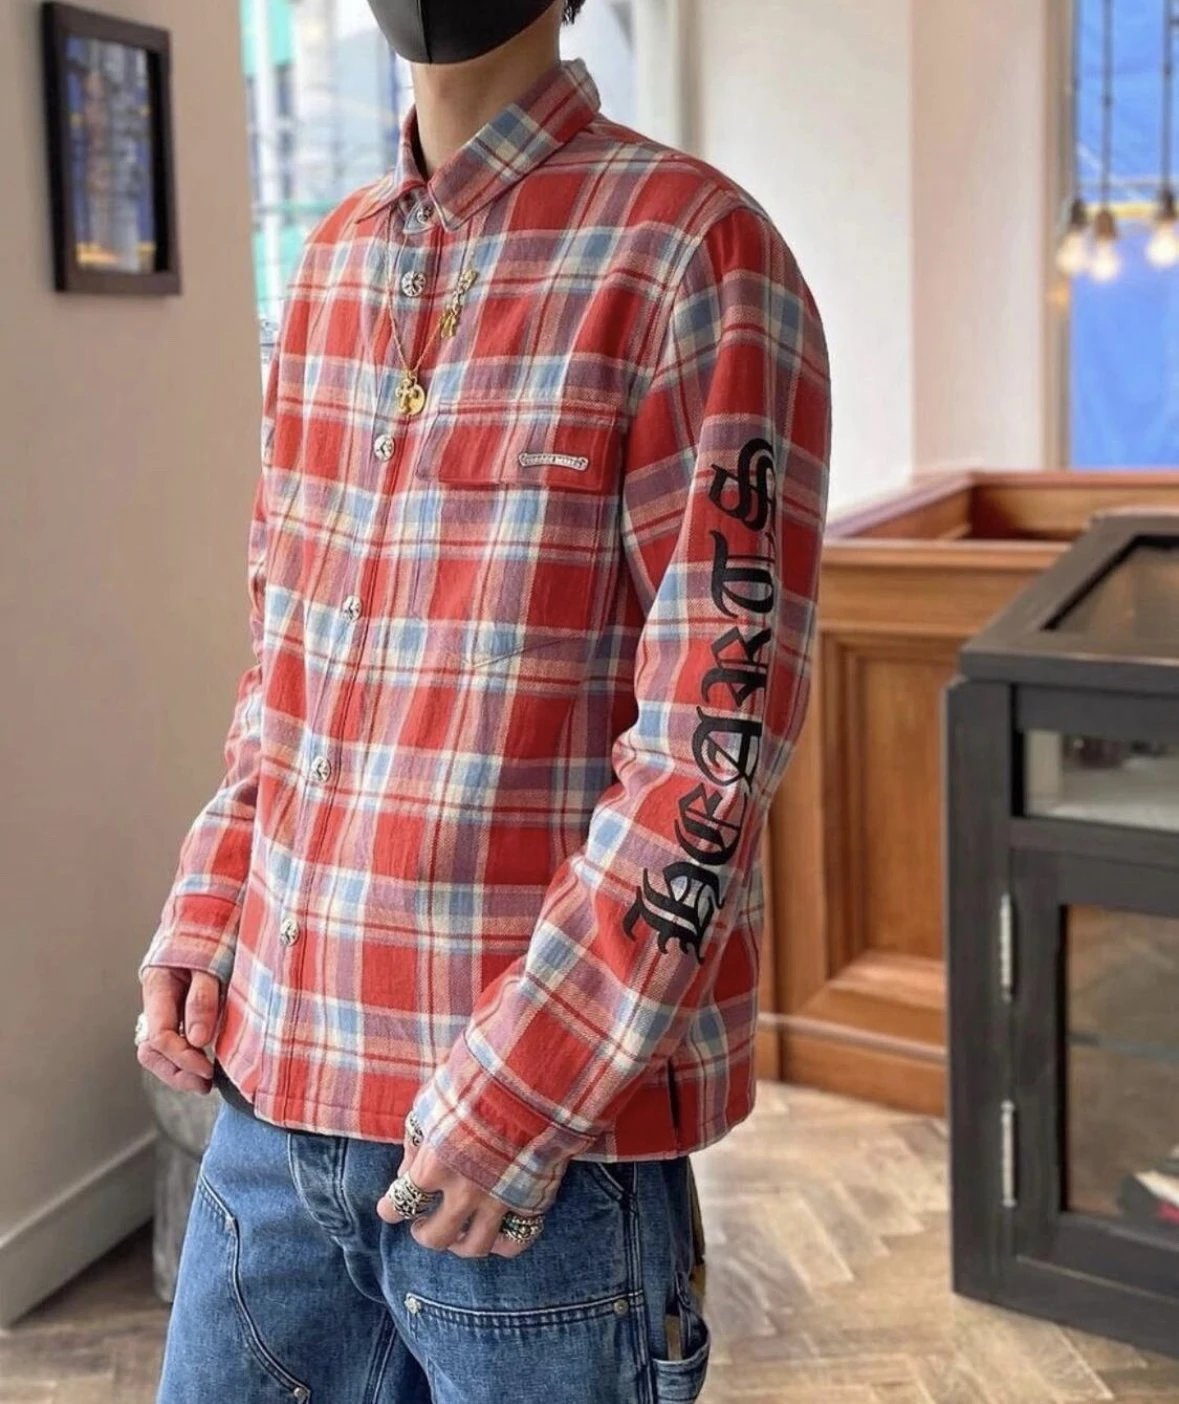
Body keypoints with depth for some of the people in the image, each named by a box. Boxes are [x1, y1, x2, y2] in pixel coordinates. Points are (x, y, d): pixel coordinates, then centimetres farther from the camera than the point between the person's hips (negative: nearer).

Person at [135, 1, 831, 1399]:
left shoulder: (695, 252, -10)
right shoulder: (330, 260, 11)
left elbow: (725, 714, -16)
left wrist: (522, 1082, -17)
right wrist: (204, 919, 6)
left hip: (549, 1126, -6)